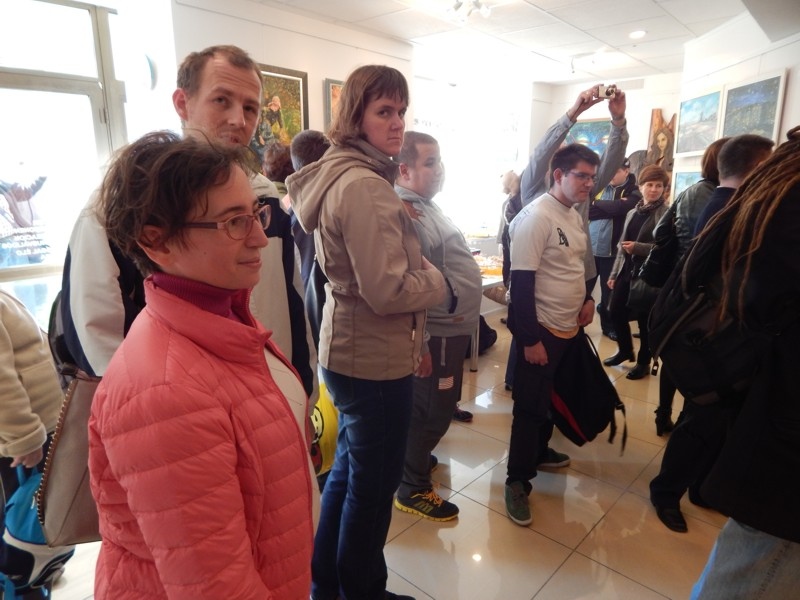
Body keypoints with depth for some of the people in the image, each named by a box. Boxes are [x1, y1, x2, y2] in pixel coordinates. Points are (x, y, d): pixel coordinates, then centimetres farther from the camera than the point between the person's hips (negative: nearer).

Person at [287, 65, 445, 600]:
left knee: (350, 469, 24)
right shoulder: (365, 186, -22)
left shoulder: (342, 176, 11)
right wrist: (436, 279, -9)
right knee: (374, 483, 9)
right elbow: (389, 292, -26)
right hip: (376, 359, -10)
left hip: (349, 351, 10)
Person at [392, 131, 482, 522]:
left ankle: (417, 458, 44)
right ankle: (413, 489, 23)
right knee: (432, 411, 4)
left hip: (453, 326, 10)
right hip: (438, 332, -10)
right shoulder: (403, 214, -22)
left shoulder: (427, 206, 12)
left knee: (438, 407, 24)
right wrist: (419, 345, -25)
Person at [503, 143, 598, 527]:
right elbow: (521, 282, -22)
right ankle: (517, 481, 14)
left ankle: (540, 451, 42)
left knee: (554, 398, 21)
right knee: (530, 406, 1)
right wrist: (530, 339, -23)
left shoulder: (575, 216, 8)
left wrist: (588, 298, 4)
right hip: (542, 330, -8)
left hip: (570, 327, 8)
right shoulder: (536, 217, -18)